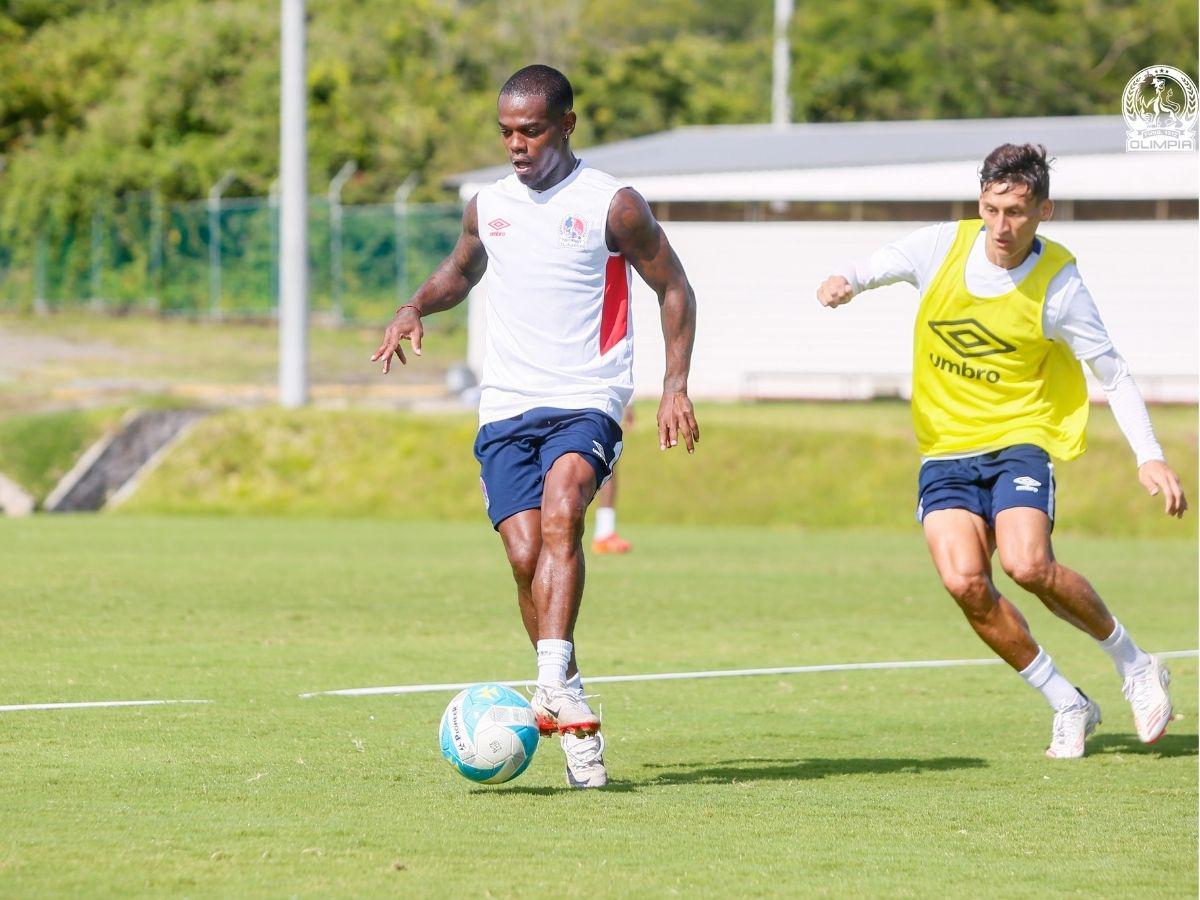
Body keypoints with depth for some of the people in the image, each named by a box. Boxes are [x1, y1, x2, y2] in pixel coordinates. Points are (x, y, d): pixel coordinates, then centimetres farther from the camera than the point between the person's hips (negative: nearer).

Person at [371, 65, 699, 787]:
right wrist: (415, 309, 9)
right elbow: (460, 272, 31)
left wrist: (676, 386, -5)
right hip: (506, 408, 4)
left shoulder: (613, 205, -2)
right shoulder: (489, 206, 12)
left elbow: (674, 288, 4)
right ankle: (576, 723, 1)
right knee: (526, 555, -8)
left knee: (560, 513, -30)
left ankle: (554, 684, -41)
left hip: (585, 404, -4)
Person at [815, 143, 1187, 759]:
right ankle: (1068, 705, -1)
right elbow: (870, 269, 8)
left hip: (1019, 440, -3)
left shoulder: (1057, 283, -9)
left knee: (1027, 565, -27)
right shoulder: (942, 247, -3)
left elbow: (1114, 374, -3)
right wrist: (844, 280, -18)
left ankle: (1135, 666, -1)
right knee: (964, 582, -19)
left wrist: (1149, 457, -14)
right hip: (944, 450, 3)